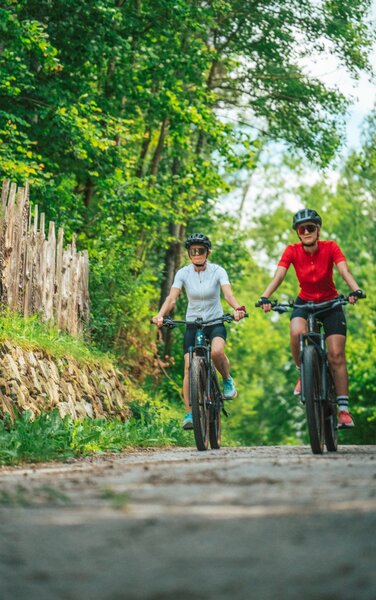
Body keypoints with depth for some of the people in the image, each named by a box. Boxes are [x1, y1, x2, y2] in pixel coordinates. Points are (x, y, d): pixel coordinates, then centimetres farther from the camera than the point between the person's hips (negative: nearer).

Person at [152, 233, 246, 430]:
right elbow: (171, 298, -16)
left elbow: (228, 294, -23)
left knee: (217, 351, -32)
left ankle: (227, 380, -2)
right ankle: (189, 414, -10)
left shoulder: (217, 271, -9)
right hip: (192, 324, 2)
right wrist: (160, 315, -36)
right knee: (189, 367, -13)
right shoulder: (183, 273, -6)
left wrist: (237, 309, -45)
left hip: (215, 323, -2)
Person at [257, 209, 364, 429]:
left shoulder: (330, 248, -16)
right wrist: (265, 297, -43)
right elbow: (278, 276, -25)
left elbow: (345, 271, -30)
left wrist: (355, 290, -50)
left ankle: (344, 410, -7)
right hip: (305, 303, 0)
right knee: (297, 333, -33)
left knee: (336, 355, -11)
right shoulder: (292, 251, -14)